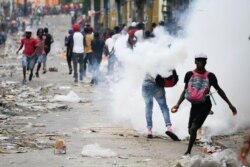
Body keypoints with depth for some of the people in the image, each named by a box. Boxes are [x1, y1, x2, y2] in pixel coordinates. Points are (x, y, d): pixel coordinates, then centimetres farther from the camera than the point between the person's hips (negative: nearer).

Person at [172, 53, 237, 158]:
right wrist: (178, 104, -2)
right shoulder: (189, 75, 0)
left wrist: (229, 104, 4)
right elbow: (185, 90, 8)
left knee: (193, 128, -17)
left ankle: (188, 152, -8)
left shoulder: (210, 76, -5)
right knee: (191, 130, 4)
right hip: (194, 105, 3)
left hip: (205, 105, -3)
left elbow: (219, 90, 5)